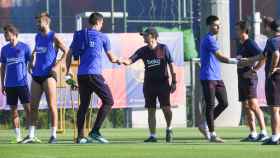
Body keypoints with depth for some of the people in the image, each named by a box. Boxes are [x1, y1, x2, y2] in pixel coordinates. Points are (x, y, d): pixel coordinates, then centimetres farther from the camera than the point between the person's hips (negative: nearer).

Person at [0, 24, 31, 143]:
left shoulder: (24, 47, -1)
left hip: (22, 83, -3)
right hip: (10, 84, 3)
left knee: (28, 109, -6)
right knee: (13, 110, 4)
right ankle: (18, 136, 8)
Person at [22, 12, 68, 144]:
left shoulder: (53, 37, -4)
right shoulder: (37, 37, 15)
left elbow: (66, 52, -6)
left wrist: (57, 65, -15)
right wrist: (31, 64, 14)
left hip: (48, 75, -7)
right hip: (36, 75, 7)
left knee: (52, 105, -6)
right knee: (33, 106, 5)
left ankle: (53, 135, -3)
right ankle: (31, 136, 8)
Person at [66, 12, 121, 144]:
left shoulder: (79, 35, 15)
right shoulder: (102, 37, 5)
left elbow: (69, 55, 12)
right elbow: (111, 58, 16)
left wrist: (67, 72, 18)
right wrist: (118, 61, 37)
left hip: (81, 75, 6)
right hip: (94, 74, -5)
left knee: (84, 104, 13)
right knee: (108, 101, 2)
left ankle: (80, 136, 9)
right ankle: (95, 131, -8)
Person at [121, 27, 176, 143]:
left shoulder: (163, 48, -2)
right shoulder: (143, 50, 5)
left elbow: (170, 64, 2)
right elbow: (131, 60, -6)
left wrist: (174, 81, -1)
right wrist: (123, 61, -29)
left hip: (162, 83, -3)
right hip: (149, 84, 3)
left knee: (166, 108, -6)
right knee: (151, 110, 3)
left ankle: (169, 128, 21)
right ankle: (152, 135, 8)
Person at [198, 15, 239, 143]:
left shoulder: (213, 39, 18)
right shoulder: (209, 39, -14)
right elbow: (220, 57, -20)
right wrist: (236, 61, -20)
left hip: (217, 77, 9)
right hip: (208, 78, -9)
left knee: (224, 103, 5)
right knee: (210, 105, -4)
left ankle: (205, 125, 18)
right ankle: (212, 135, 1)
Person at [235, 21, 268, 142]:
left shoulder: (250, 44, -10)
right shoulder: (241, 45, 17)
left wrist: (254, 70, -19)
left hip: (249, 78, -10)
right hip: (241, 78, 10)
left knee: (253, 105, -16)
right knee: (246, 107, 8)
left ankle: (264, 133, -17)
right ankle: (253, 134, 11)